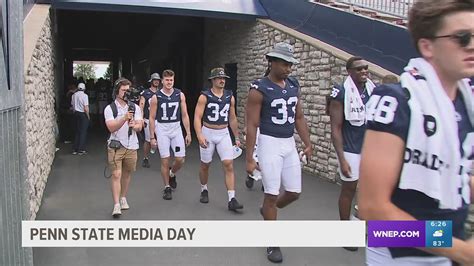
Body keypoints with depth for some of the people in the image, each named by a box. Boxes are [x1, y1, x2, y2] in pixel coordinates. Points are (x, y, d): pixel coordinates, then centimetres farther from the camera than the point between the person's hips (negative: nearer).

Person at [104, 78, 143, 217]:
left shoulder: (135, 108, 5)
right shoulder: (109, 108, -4)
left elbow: (139, 127, 0)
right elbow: (111, 127, -16)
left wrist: (134, 125, -23)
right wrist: (124, 118, -30)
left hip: (131, 146, 3)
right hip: (115, 146, -3)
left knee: (127, 174, 13)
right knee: (116, 175, -7)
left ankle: (123, 198, 31)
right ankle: (116, 205, -6)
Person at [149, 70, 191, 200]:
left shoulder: (180, 95, 1)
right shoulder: (156, 97, -4)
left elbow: (184, 115, 4)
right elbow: (152, 118, 0)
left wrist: (188, 133, 0)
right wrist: (152, 137, -3)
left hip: (176, 128, 2)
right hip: (162, 130, -2)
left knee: (180, 160, -1)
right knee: (165, 160, 1)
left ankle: (172, 174, 33)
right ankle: (167, 187, 17)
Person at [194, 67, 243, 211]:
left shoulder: (230, 97, 4)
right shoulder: (204, 96, -8)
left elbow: (232, 119, 12)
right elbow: (197, 117, -14)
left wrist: (237, 137, 13)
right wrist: (199, 136, -28)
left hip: (224, 134, 3)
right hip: (208, 133, -2)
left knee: (229, 164, -8)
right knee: (205, 165, 12)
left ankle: (231, 200, -6)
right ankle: (204, 190, 37)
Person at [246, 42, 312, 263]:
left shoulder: (294, 86, 7)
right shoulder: (259, 90, -11)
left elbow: (299, 118, 14)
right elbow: (251, 126, -12)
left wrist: (308, 144, 9)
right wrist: (249, 159, -13)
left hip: (289, 145, 6)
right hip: (269, 144, -6)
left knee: (294, 192, 11)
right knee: (272, 194, 0)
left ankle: (267, 211, 42)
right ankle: (272, 245, 17)